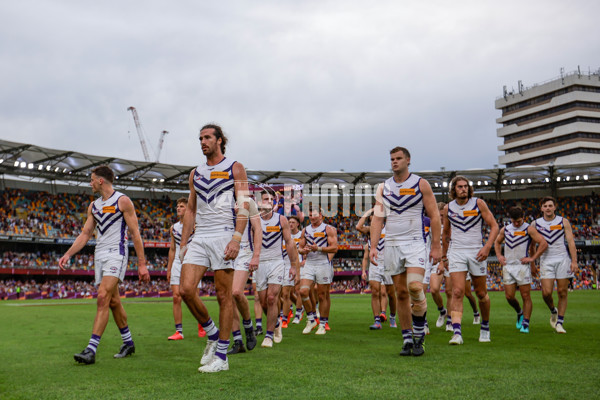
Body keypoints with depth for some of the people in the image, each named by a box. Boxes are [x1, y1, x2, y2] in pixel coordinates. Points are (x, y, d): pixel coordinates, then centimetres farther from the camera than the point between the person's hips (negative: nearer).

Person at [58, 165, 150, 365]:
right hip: (99, 255, 7)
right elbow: (85, 233, 18)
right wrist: (68, 255, 4)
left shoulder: (122, 201, -5)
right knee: (113, 301, 10)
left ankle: (91, 350, -21)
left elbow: (135, 233, -6)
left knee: (103, 298, -18)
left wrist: (142, 264, -9)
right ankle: (128, 343, 23)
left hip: (116, 253, -7)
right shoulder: (93, 205, 16)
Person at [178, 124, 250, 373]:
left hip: (223, 236, -5)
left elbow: (243, 207, -4)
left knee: (224, 296, -3)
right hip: (199, 238, 5)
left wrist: (236, 239, -16)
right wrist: (183, 243, 13)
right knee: (186, 289, -9)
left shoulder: (234, 169, 4)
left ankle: (221, 356, 5)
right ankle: (211, 334, 13)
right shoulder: (195, 173, 18)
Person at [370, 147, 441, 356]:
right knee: (401, 293, 4)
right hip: (392, 245, 3)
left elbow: (434, 216, 2)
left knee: (415, 287, -19)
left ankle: (419, 334, 0)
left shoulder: (420, 184, 2)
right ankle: (407, 340, 13)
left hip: (415, 243, -3)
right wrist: (373, 246, -3)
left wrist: (436, 246, -3)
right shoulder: (383, 187, 10)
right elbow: (377, 219, 7)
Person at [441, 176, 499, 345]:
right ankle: (457, 333, -19)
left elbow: (494, 226, 0)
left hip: (476, 252, 0)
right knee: (457, 292, -14)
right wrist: (444, 257, 21)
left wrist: (487, 247, -15)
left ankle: (485, 326, 31)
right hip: (456, 252, 1)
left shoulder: (478, 203, 0)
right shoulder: (448, 208, 6)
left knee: (481, 293, 8)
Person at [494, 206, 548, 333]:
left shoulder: (528, 229, -3)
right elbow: (497, 243, 28)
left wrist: (532, 258, -11)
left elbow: (543, 244, -8)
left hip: (522, 266, -4)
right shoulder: (505, 230, 12)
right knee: (509, 297, 2)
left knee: (526, 296, -2)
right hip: (507, 266, 4)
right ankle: (519, 313, 30)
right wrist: (499, 256, 12)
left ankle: (525, 324, 3)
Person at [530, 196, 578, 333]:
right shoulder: (535, 224, 6)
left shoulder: (563, 222, 4)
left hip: (563, 259, 0)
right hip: (546, 260, 0)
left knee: (562, 292, -1)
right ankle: (553, 311, 20)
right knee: (546, 292, -11)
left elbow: (571, 242, 0)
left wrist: (574, 261, -9)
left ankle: (560, 323, 8)